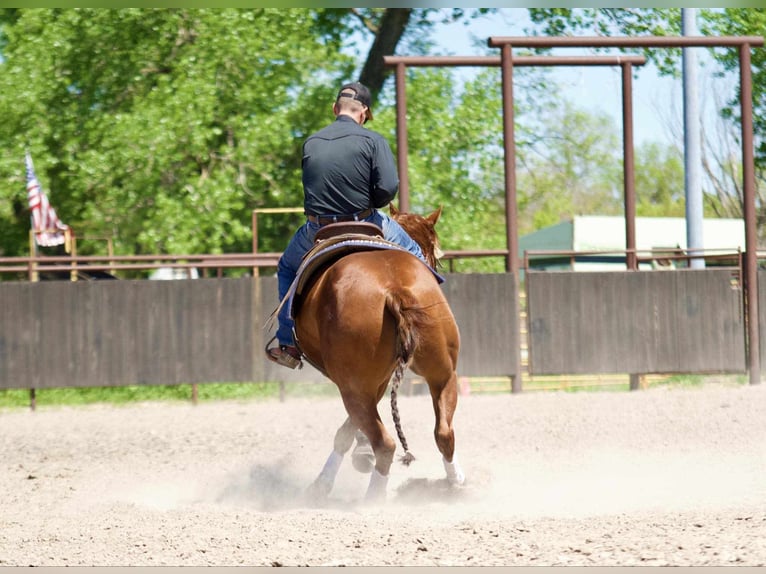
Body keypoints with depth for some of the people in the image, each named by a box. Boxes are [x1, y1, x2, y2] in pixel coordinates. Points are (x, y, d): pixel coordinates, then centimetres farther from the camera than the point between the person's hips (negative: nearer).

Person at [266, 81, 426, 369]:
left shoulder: (311, 143, 3)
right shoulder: (373, 140, -8)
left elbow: (312, 190, 7)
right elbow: (388, 188, -16)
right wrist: (370, 204, 4)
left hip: (317, 232, 2)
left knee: (288, 267, 31)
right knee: (412, 255, 24)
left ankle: (287, 344, 26)